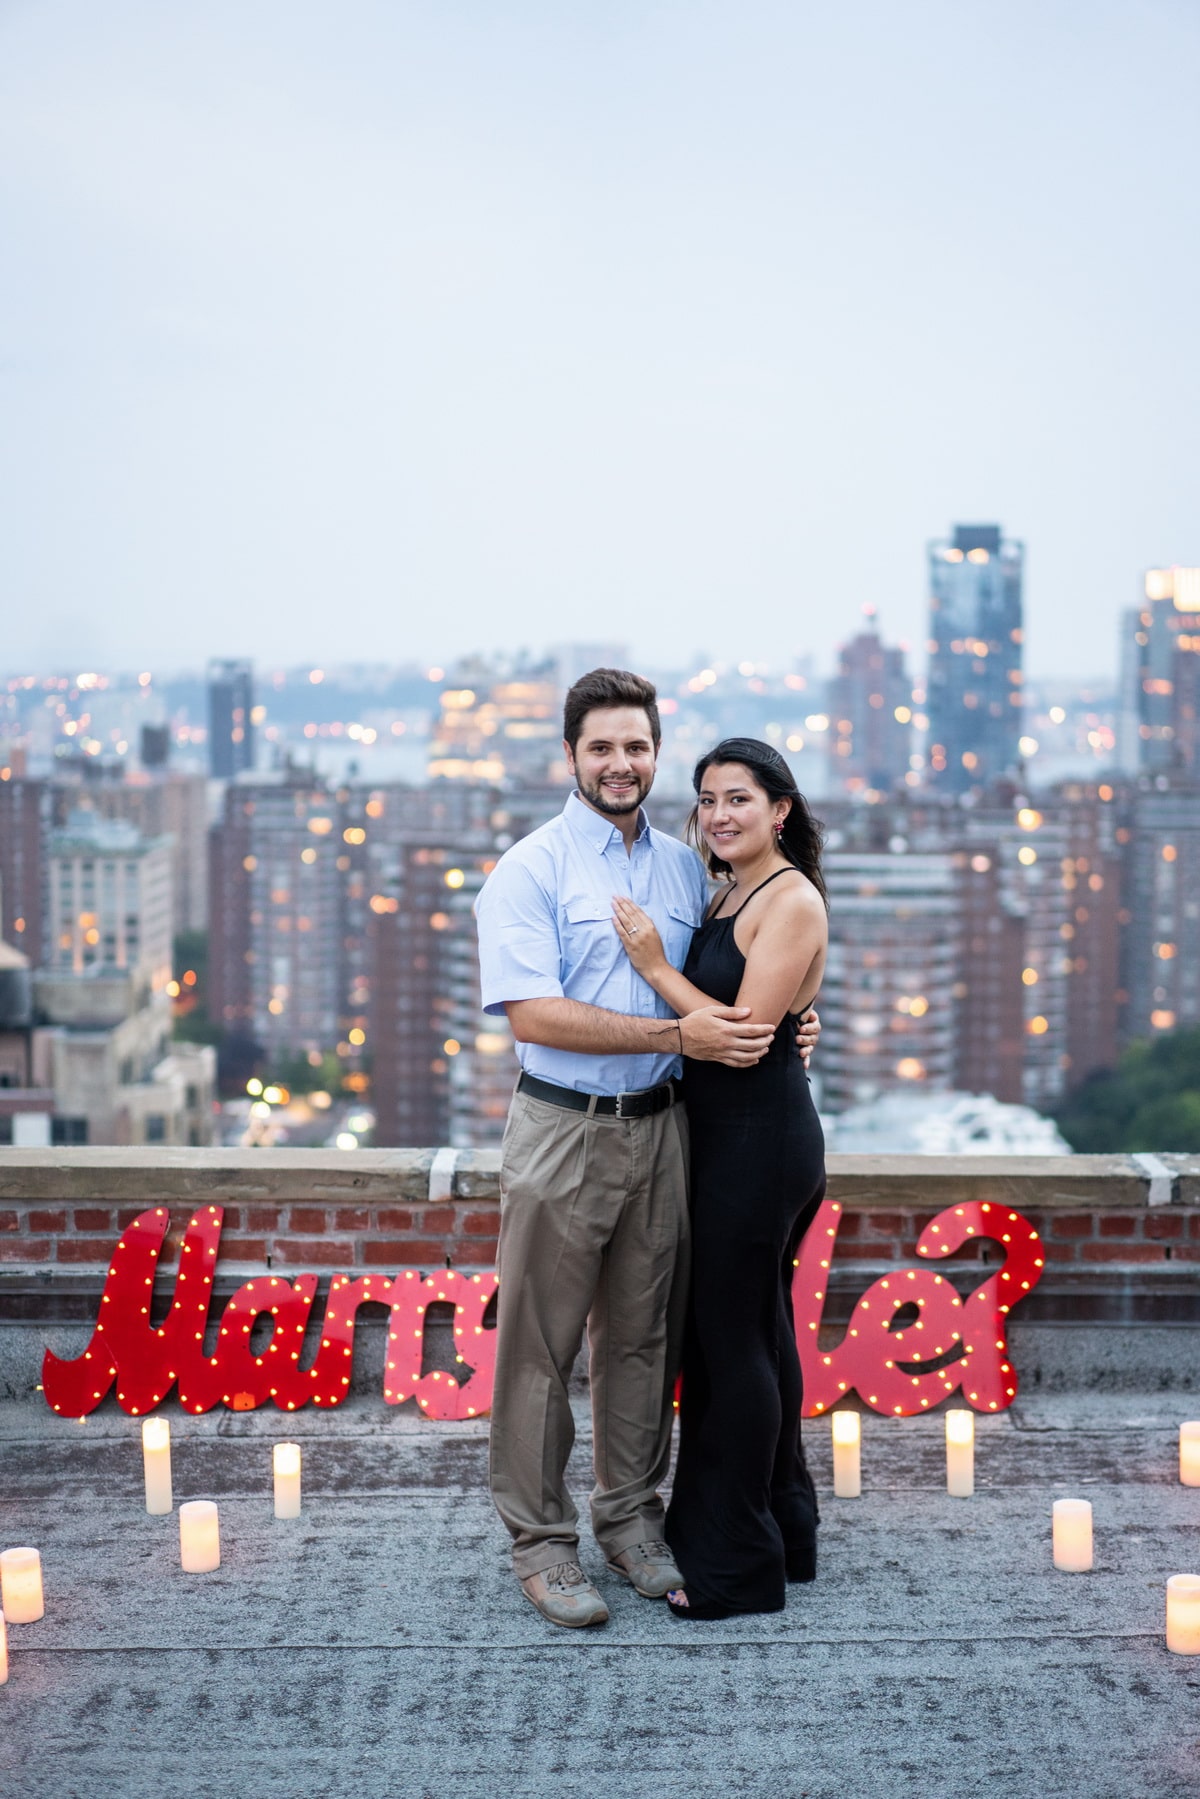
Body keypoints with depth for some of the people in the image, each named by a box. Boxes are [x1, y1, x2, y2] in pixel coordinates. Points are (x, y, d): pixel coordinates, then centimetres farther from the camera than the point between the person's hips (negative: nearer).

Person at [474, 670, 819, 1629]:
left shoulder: (685, 867, 11)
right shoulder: (531, 869, -7)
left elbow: (715, 995, 21)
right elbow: (533, 1013, -18)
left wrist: (782, 1026, 0)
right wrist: (678, 1034, -22)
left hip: (660, 1128, 5)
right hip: (562, 1130, -5)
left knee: (643, 1337, 14)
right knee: (541, 1344, 2)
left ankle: (631, 1518, 27)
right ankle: (541, 1539, 14)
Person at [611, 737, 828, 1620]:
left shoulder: (791, 901, -14)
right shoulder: (728, 894, 13)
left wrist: (655, 965, -17)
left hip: (759, 1138, -10)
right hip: (727, 1135, 10)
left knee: (731, 1338, -3)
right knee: (758, 1330, 16)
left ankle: (738, 1565, 7)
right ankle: (784, 1530, 29)